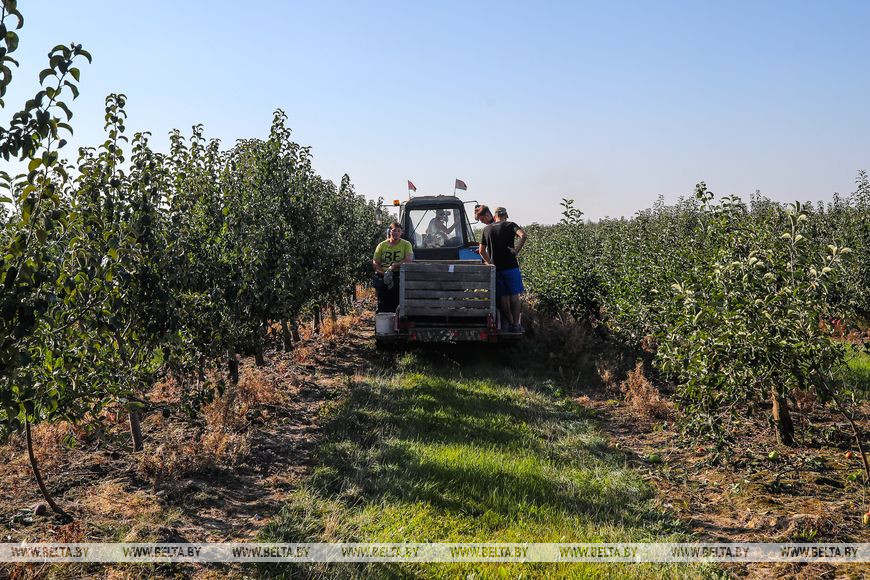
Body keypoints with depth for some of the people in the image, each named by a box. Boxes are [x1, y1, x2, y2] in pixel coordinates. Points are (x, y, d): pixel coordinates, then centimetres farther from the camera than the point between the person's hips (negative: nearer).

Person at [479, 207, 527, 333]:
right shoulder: (510, 225, -1)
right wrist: (517, 250, -13)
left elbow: (482, 251, 14)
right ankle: (516, 325, 4)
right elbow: (524, 235, -21)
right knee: (514, 296, 4)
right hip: (510, 266, -3)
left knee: (503, 297, 10)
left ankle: (510, 323, 13)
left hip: (496, 268, 3)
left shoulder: (487, 229, 11)